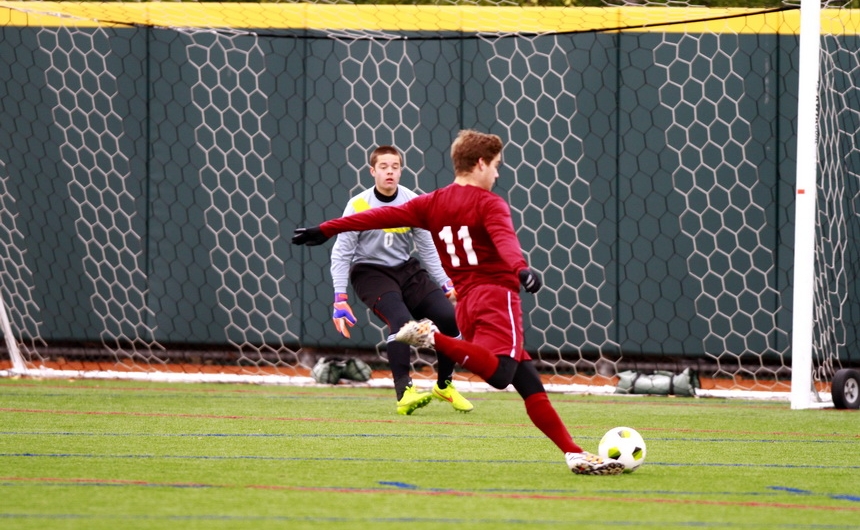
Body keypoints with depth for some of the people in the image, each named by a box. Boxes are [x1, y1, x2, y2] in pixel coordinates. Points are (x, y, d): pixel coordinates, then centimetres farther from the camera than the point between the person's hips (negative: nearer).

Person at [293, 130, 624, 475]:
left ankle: (574, 453, 1)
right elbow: (504, 238, -22)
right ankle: (432, 339, -31)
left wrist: (325, 230, 19)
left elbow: (381, 216, 15)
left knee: (529, 384, 6)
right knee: (498, 373, -29)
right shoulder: (489, 204, -2)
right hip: (496, 294, -8)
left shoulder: (433, 203, 16)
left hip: (466, 302, 8)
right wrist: (522, 269, -39)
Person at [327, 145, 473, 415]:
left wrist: (446, 283, 1)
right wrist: (340, 299, -15)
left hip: (406, 270, 4)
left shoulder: (413, 202, -4)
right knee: (401, 319, -31)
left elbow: (427, 248, 7)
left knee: (450, 317, -11)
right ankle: (404, 393, -31)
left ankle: (444, 385, 12)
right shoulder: (358, 206, -13)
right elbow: (341, 254, -9)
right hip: (370, 272, -4)